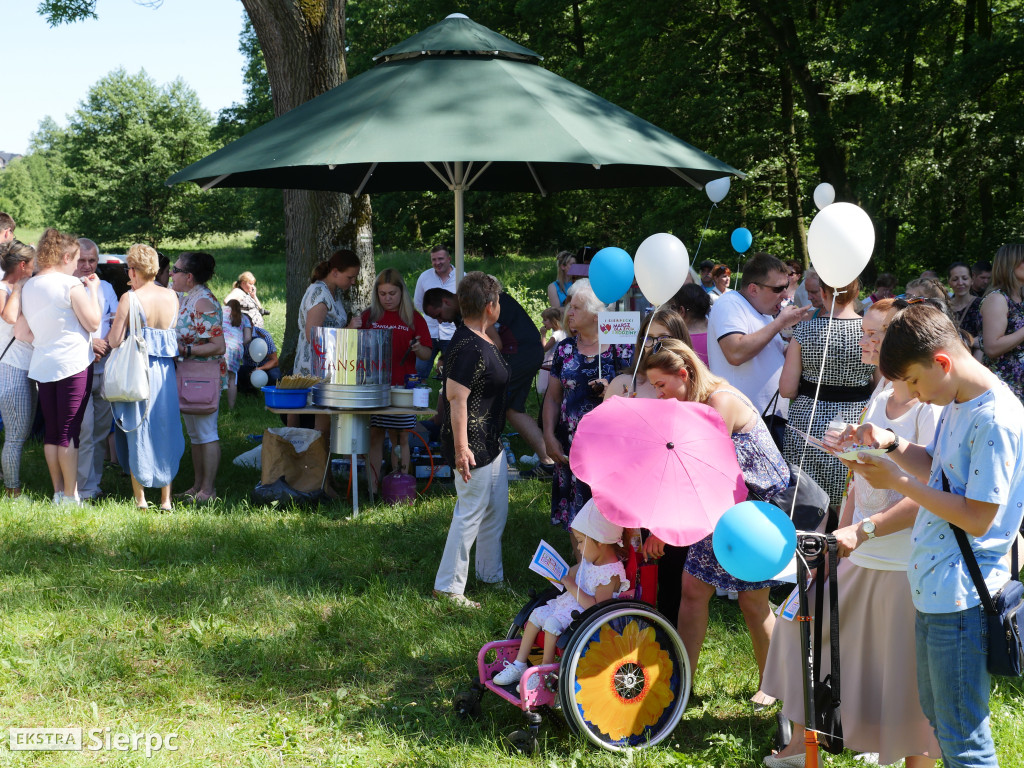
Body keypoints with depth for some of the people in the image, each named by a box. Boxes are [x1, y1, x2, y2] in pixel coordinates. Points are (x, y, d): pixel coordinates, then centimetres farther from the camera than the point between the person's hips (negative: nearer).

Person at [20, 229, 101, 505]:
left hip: (41, 366, 6)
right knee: (69, 433, -2)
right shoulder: (70, 285, -11)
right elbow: (93, 322, -9)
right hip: (72, 364, -6)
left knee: (51, 433, 11)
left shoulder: (28, 287, 10)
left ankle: (58, 492, 16)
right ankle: (70, 496, 1)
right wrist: (92, 290, 2)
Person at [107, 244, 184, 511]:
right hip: (166, 369, 4)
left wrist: (116, 321, 7)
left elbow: (114, 341, -13)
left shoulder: (130, 299, -12)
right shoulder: (171, 296, 3)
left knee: (137, 433, 7)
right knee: (166, 432, 11)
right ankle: (165, 499, 15)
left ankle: (140, 497, 12)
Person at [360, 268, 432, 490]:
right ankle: (373, 486, 5)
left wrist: (417, 348, -18)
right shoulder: (369, 316, 8)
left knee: (401, 438, 3)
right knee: (374, 435, 1)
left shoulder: (413, 318, 4)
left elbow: (427, 354, 4)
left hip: (402, 388, -1)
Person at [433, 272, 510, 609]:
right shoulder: (468, 348, -24)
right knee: (470, 514, -3)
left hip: (492, 442, 11)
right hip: (474, 447, -11)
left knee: (496, 511, 20)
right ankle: (448, 586, 7)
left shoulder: (482, 342, 10)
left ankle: (491, 574, 34)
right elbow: (456, 396, -29)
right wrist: (461, 448, -30)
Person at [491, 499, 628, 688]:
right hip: (571, 603, 10)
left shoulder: (611, 573, -23)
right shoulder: (589, 559, 5)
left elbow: (596, 607, -27)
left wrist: (572, 587, -22)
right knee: (537, 614, 5)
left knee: (552, 623, -25)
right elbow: (573, 574, 26)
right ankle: (519, 664, 9)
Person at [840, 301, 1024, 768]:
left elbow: (978, 517, -23)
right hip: (935, 588, 10)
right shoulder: (957, 403, 7)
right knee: (936, 713, 23)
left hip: (962, 597, -10)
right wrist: (890, 445, 2)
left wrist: (899, 481, -18)